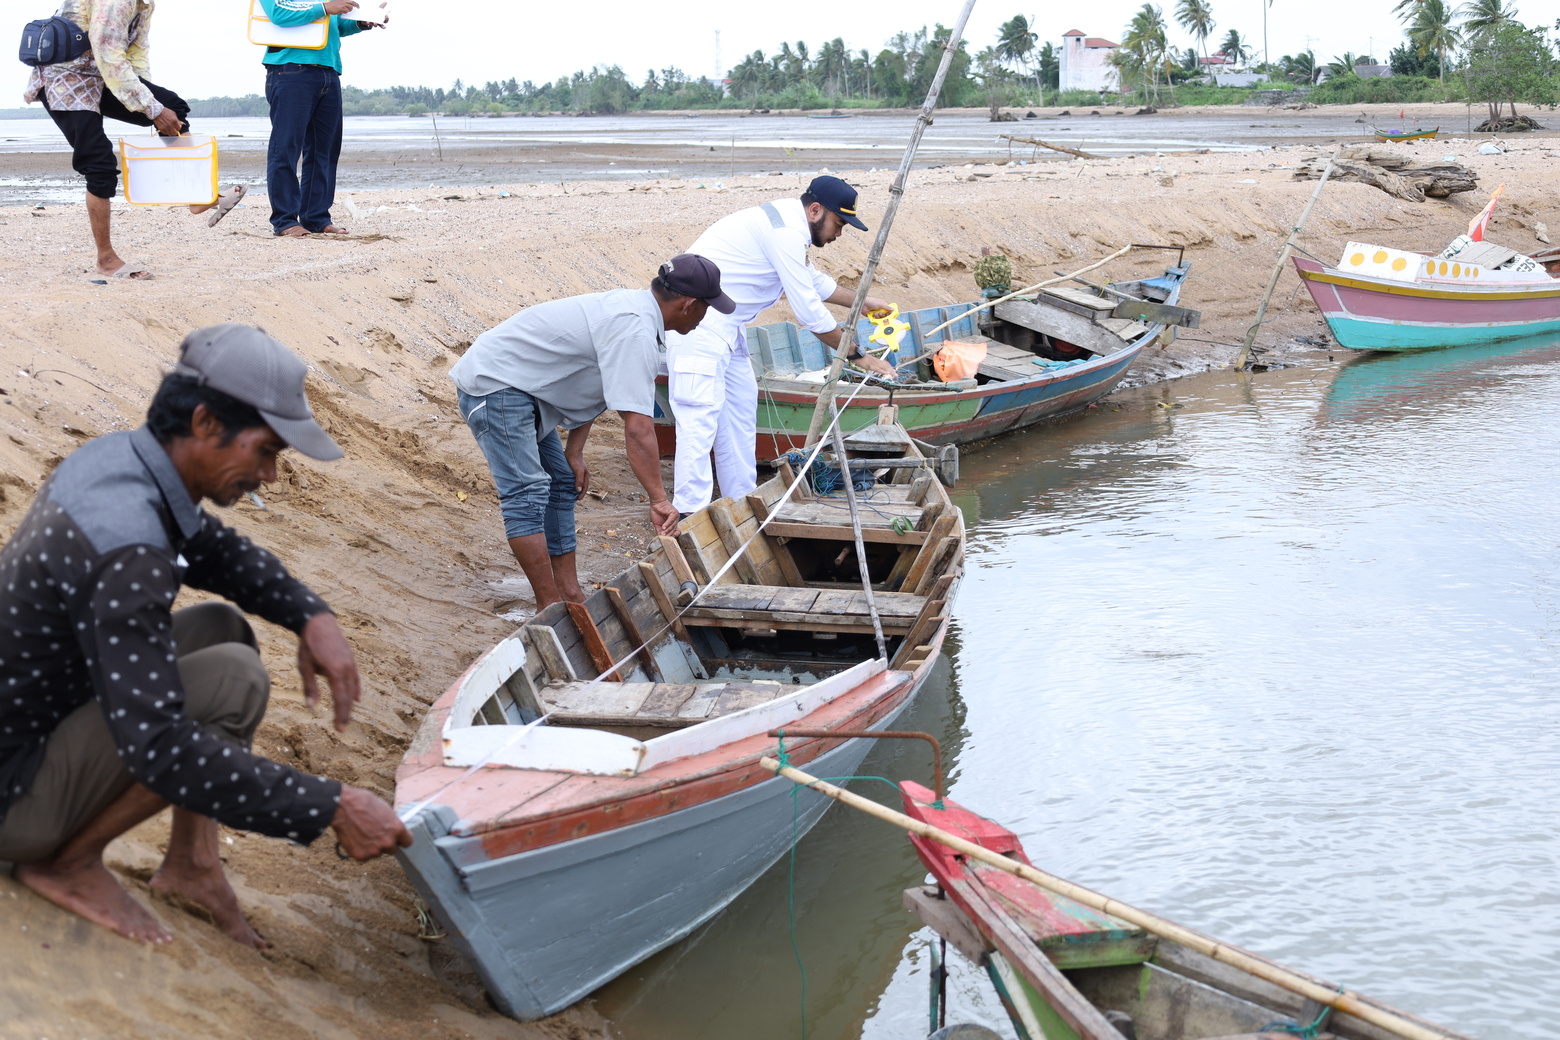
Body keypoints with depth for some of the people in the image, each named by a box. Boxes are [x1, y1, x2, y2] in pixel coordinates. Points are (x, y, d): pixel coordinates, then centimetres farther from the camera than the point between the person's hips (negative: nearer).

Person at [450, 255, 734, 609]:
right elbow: (637, 427, -31)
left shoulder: (633, 305, 8)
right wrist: (659, 500, -29)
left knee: (561, 483, 12)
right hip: (494, 384, -11)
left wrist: (574, 452, 11)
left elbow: (588, 387, 16)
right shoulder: (635, 331, -25)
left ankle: (569, 594, 15)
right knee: (527, 492, -15)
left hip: (519, 389, 11)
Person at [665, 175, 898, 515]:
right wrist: (859, 356, -10)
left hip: (723, 324, 11)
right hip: (699, 321, -11)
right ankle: (690, 516, -18)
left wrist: (862, 302, 32)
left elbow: (814, 281, 33)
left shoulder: (787, 222, 14)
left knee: (740, 404, 14)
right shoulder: (786, 231, -19)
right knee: (702, 414, -15)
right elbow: (810, 313, -18)